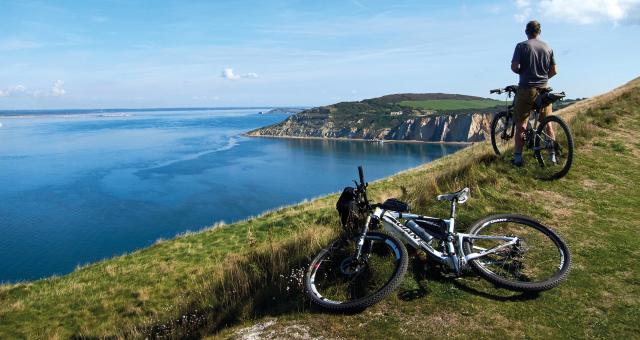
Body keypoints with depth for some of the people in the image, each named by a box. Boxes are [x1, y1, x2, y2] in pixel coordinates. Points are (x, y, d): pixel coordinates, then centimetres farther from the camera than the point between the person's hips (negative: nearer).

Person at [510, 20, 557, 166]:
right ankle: (553, 155, 14)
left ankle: (518, 157, -2)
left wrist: (523, 72, 8)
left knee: (521, 124, 3)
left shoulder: (522, 46, -4)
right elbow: (554, 71, 8)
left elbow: (514, 67, -12)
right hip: (543, 89, 4)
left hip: (526, 89, -4)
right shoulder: (548, 47, 8)